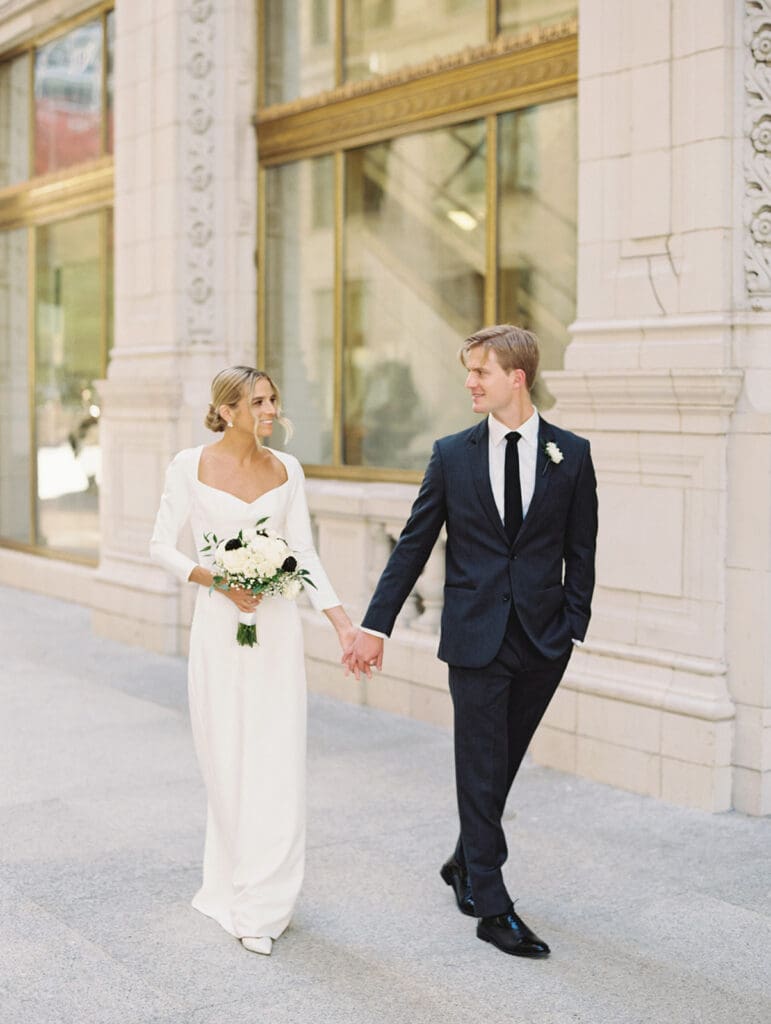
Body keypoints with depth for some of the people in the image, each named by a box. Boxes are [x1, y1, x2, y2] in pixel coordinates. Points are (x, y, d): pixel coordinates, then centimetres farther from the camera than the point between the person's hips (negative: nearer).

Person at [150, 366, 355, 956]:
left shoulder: (286, 470, 6)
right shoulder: (191, 466, -2)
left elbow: (305, 555, 6)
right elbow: (162, 546, 1)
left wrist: (343, 623, -3)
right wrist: (217, 580, -14)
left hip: (277, 625, 2)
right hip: (218, 624, -2)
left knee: (278, 761, -1)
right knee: (227, 758, 3)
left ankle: (263, 904, 9)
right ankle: (239, 881, 20)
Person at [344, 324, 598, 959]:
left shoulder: (571, 455, 2)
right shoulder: (452, 455, 2)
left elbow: (580, 550, 5)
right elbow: (413, 545, 3)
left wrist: (574, 627, -3)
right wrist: (376, 625, 0)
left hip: (542, 641, 1)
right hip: (475, 638, -1)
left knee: (502, 765, 13)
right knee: (482, 769, 1)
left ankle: (467, 864, 36)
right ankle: (493, 907, 10)